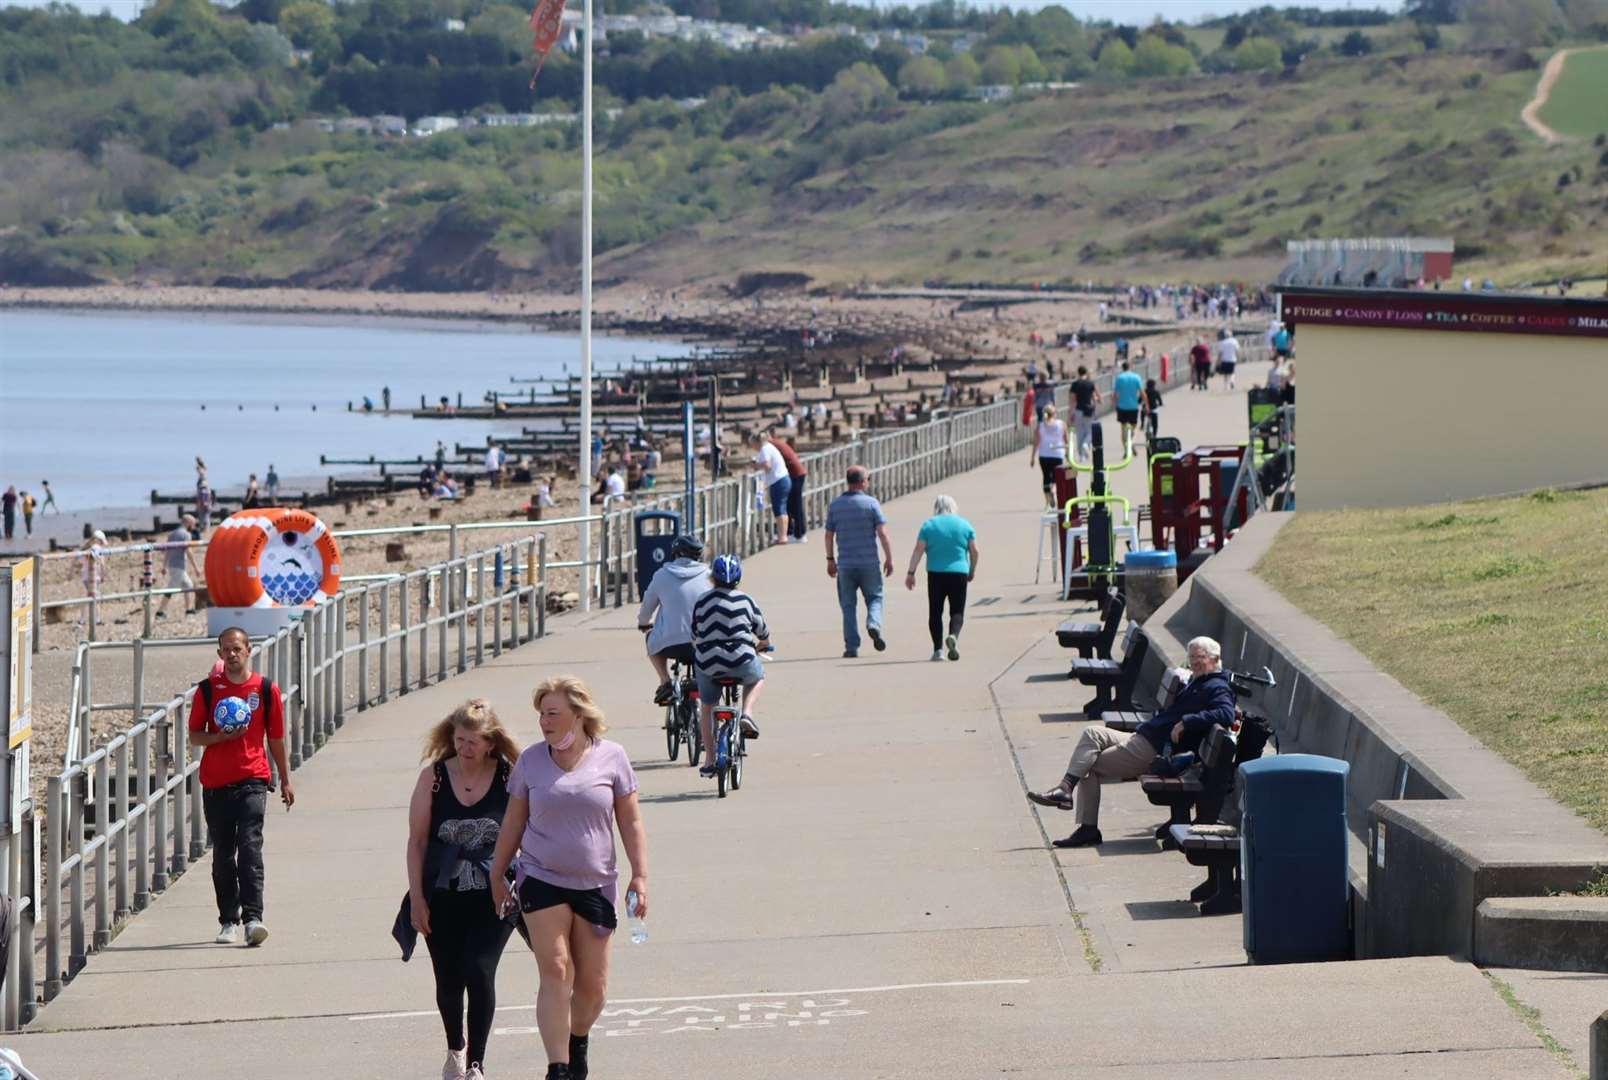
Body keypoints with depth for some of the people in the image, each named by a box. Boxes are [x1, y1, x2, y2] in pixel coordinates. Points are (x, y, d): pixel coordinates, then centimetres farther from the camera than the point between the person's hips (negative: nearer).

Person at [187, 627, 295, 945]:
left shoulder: (266, 689, 4)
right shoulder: (208, 689, 5)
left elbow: (276, 738, 12)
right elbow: (195, 736, 7)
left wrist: (285, 781, 15)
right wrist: (221, 736, -13)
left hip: (252, 780, -2)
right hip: (215, 783, 2)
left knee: (250, 848, -15)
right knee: (223, 855, 7)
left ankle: (252, 918, -20)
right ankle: (228, 921, 16)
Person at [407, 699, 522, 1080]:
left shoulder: (509, 777, -4)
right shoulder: (434, 776, 0)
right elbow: (417, 840, 3)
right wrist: (416, 898, -1)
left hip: (493, 895, -2)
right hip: (442, 897, 2)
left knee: (480, 971, -15)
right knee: (449, 980, 8)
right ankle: (455, 1048, 36)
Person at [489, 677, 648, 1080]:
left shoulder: (611, 757, 0)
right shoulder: (531, 760, 3)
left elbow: (631, 822, 4)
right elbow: (513, 822, 11)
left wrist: (640, 875, -1)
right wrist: (497, 875, 13)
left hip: (594, 884, 0)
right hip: (541, 880, 0)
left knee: (592, 985, 4)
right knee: (555, 973, -13)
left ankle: (577, 1043, 33)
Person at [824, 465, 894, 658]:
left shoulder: (835, 505, 2)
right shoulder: (871, 503, -6)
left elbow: (829, 535, 6)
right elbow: (883, 533, -10)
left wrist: (830, 560, 17)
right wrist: (889, 558, -3)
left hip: (845, 564, 2)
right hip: (869, 562, -2)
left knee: (848, 605, 7)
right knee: (874, 598, 14)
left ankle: (851, 647, 3)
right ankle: (874, 624, -14)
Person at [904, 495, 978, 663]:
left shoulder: (929, 525, 2)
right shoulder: (964, 525, 6)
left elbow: (918, 550, -4)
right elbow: (974, 551, 5)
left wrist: (911, 573, -2)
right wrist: (972, 571, 19)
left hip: (936, 574, -1)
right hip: (959, 573, 1)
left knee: (935, 612, 8)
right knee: (957, 611, 6)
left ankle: (938, 649, 2)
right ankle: (953, 635, -23)